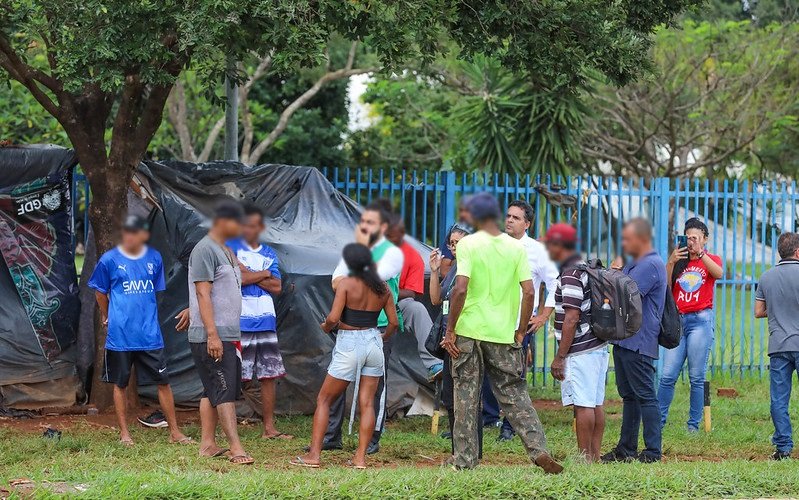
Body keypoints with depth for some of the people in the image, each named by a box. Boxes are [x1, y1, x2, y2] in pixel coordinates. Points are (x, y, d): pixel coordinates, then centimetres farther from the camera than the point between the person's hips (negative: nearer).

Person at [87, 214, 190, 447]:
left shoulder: (154, 258, 4)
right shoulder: (109, 260, -5)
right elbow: (100, 292, 8)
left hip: (150, 334, 2)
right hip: (120, 336, -2)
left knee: (163, 382, 2)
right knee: (120, 384, 7)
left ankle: (174, 431, 9)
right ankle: (124, 433, 17)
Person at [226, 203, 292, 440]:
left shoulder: (269, 254, 14)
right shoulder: (231, 248, 0)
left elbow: (276, 287, 3)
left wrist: (248, 274, -6)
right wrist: (264, 274, -3)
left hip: (265, 321, 5)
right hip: (238, 322, -5)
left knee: (269, 375, 5)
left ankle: (269, 428, 10)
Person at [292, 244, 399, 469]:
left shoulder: (346, 284, -10)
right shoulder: (382, 287, 4)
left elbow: (333, 318, -17)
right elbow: (394, 322, 6)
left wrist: (325, 327, 4)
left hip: (349, 345, -5)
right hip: (373, 344, 5)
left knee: (324, 400, 5)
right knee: (367, 403, 4)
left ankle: (314, 454, 0)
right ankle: (360, 457, -1)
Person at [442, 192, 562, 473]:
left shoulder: (469, 244, -7)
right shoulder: (516, 247, 2)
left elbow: (460, 289, -16)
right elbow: (528, 292, -4)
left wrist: (450, 330, -9)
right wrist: (521, 331, 7)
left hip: (469, 331, -2)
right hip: (504, 334, 2)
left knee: (466, 397, 6)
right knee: (515, 395, 10)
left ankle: (465, 460, 8)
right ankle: (538, 449, -3)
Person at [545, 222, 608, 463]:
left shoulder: (570, 275, -15)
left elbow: (571, 319, -20)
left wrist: (560, 357, -17)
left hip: (580, 351, -10)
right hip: (598, 346, 10)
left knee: (582, 405, -8)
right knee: (596, 404, 9)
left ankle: (585, 459, -7)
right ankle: (595, 456, 12)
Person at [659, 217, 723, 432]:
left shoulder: (711, 259, 7)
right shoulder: (679, 261, 14)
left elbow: (719, 273, -17)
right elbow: (665, 289, 3)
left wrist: (700, 253, -24)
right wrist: (670, 263, -8)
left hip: (701, 320, -3)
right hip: (678, 320, 3)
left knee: (696, 377, -3)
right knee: (667, 375, -3)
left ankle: (694, 425, 2)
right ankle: (658, 420, 3)